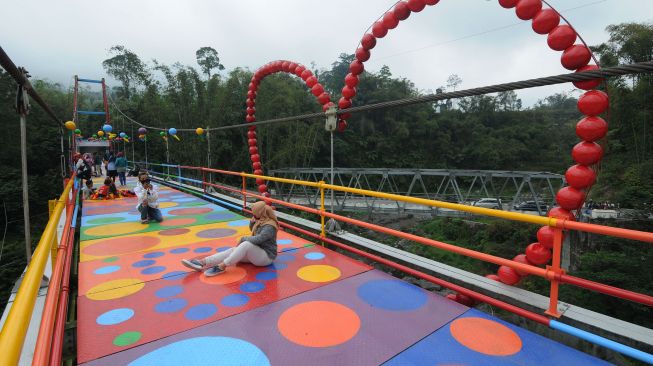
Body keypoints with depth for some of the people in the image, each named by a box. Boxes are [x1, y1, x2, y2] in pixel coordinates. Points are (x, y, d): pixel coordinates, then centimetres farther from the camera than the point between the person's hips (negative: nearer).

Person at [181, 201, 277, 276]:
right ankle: (202, 263, -16)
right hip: (255, 253, 9)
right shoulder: (261, 221, 7)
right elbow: (252, 229, 25)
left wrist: (243, 239, -15)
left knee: (246, 244, -34)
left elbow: (257, 239, -33)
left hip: (266, 256, -9)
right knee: (232, 250, -10)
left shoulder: (270, 226, -22)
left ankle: (221, 267, -29)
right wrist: (252, 221, 4)